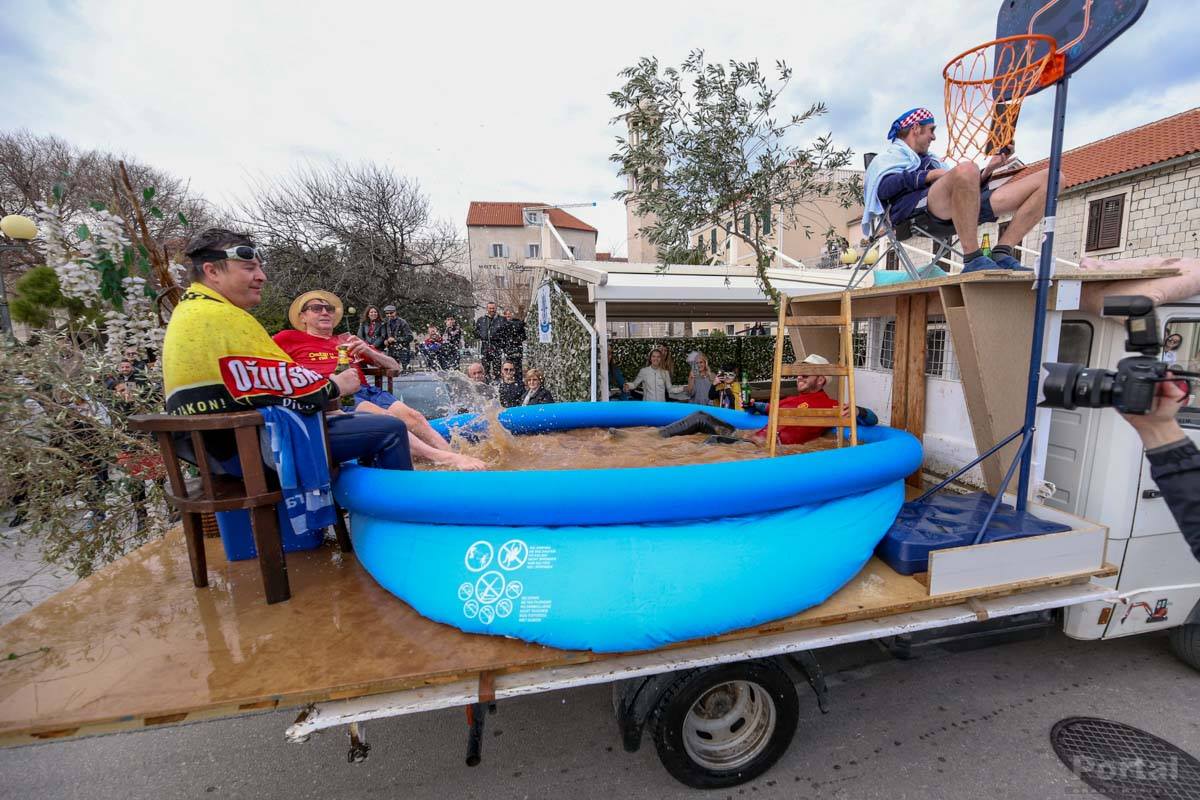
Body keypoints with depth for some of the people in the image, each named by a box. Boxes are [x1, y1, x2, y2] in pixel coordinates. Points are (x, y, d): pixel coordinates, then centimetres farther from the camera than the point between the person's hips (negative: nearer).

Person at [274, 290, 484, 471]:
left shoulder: (348, 341, 31)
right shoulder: (290, 338, 22)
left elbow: (394, 366, 28)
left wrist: (368, 351, 7)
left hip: (365, 389, 5)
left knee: (413, 417, -22)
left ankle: (455, 456, -34)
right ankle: (441, 457, -47)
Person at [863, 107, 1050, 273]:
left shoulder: (931, 161, 44)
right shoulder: (889, 156, 23)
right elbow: (883, 187, -3)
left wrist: (988, 170, 20)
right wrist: (929, 175, -8)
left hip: (969, 204, 8)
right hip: (922, 204, -8)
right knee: (966, 169, -39)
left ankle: (1001, 254, -18)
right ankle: (973, 261, -33)